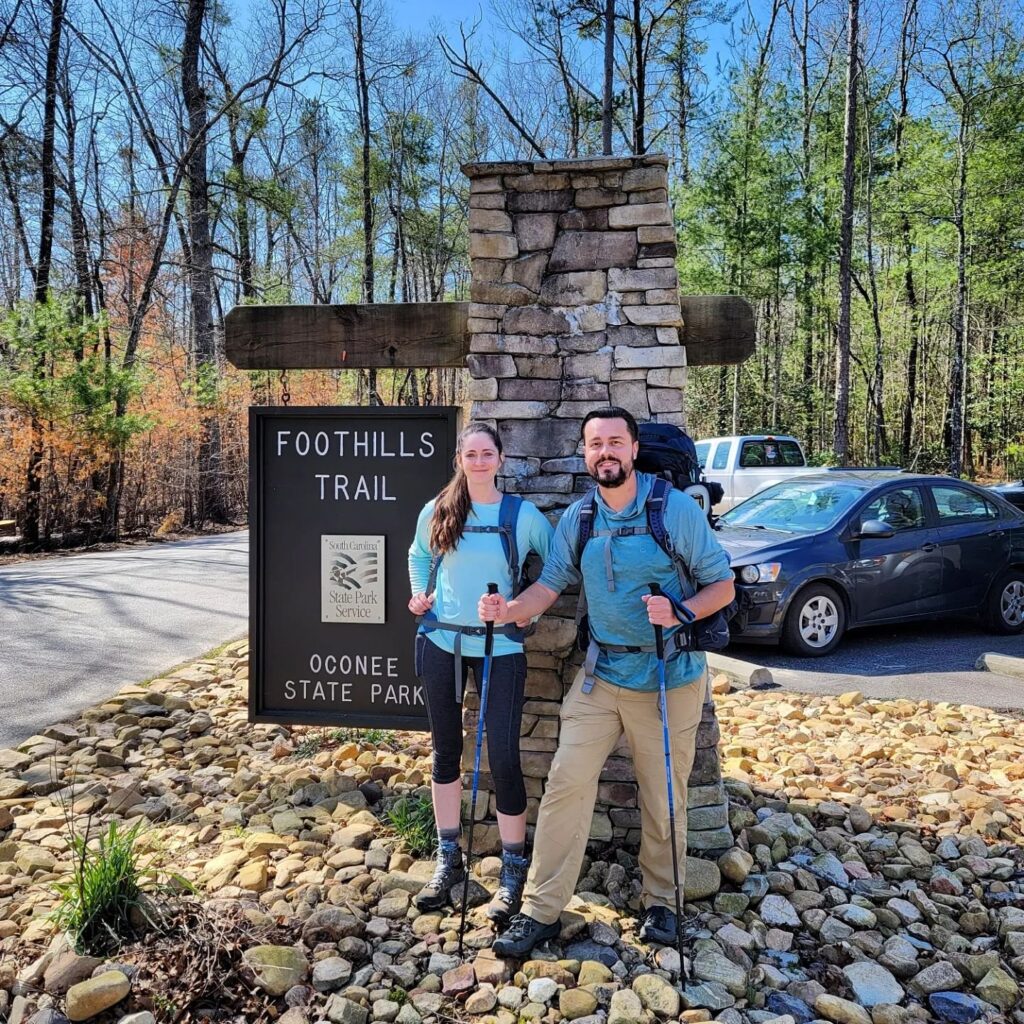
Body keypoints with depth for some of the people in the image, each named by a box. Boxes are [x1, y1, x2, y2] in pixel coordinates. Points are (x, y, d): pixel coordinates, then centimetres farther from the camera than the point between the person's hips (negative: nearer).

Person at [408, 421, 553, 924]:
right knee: (446, 749, 13)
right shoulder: (437, 512, 2)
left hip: (500, 647, -3)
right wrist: (420, 595, 6)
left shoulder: (524, 515, -5)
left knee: (503, 757, -4)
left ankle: (513, 870, 14)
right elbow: (418, 556, 21)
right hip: (440, 642, 3)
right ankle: (448, 858, 29)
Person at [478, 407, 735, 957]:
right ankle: (540, 910, 11)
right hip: (601, 674, 3)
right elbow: (551, 583, 2)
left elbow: (722, 584, -6)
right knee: (566, 782, -2)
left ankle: (660, 900, 33)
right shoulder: (576, 518, 2)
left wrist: (681, 611, -24)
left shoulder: (677, 509, -10)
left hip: (669, 678, -3)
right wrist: (508, 610, -17)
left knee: (663, 797, 9)